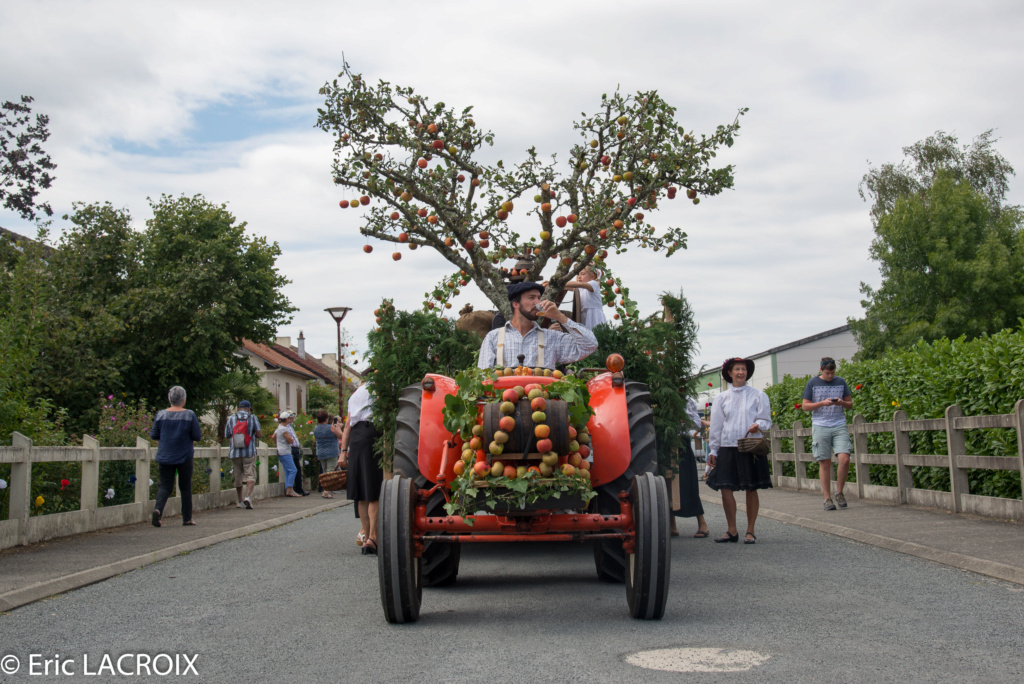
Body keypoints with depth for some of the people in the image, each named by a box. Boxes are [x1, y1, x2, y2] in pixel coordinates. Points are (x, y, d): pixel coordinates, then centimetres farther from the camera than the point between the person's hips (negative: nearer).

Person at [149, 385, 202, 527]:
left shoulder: (161, 415, -2)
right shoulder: (189, 415, -8)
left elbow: (154, 435, 3)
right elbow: (197, 436, -7)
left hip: (164, 457, 2)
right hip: (184, 457, -2)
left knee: (165, 485, 6)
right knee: (185, 487, 10)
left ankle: (158, 509, -21)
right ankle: (187, 518, 15)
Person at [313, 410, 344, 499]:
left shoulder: (315, 429, 7)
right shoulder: (331, 427, -11)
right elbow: (341, 436, -1)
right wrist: (338, 427, 12)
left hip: (320, 454, 6)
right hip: (331, 453, -6)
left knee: (325, 472, 16)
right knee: (330, 471, -7)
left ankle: (324, 490, 17)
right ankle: (326, 491, -17)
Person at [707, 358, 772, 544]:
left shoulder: (758, 395, 7)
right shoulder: (722, 398, 12)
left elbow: (766, 419, 5)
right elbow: (716, 425, 13)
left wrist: (758, 425, -18)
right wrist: (713, 451, 9)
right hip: (727, 447, 2)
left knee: (751, 489, 0)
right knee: (725, 488, -4)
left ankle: (750, 531, 11)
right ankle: (732, 530, 8)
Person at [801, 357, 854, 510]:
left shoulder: (841, 382, 10)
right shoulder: (812, 383, 3)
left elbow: (850, 404, 15)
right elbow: (805, 406, 2)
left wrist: (842, 403, -7)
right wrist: (822, 403, -13)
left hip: (839, 426, 2)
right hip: (820, 427, -2)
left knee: (844, 459, -13)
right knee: (825, 463, 0)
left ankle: (839, 492, 7)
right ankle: (827, 499, 7)